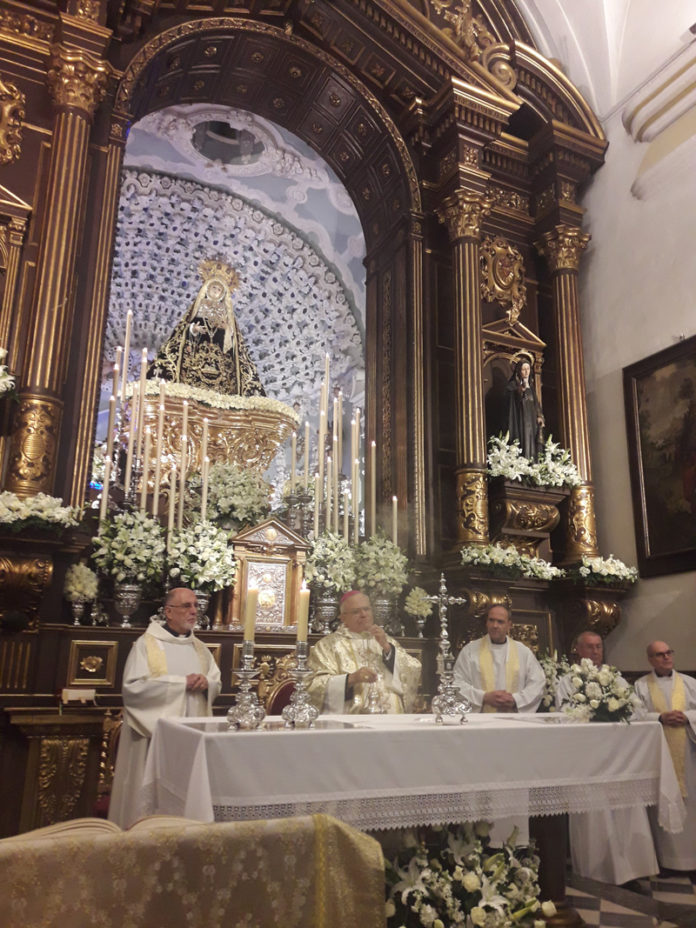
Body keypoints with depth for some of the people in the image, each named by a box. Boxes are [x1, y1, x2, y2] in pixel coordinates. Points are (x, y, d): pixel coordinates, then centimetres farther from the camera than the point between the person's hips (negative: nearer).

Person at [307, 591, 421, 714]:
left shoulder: (387, 642, 19)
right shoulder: (328, 644, 7)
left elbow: (414, 673, 8)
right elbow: (316, 684, -3)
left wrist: (386, 647, -1)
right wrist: (352, 679, -15)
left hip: (392, 715, 3)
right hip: (350, 716, -3)